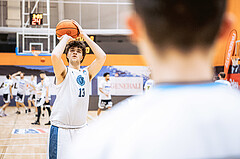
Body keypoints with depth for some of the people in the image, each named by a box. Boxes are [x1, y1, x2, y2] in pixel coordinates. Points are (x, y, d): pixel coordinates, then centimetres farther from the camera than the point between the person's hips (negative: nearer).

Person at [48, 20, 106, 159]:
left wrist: (84, 36, -1)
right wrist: (66, 38, -6)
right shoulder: (63, 72, -1)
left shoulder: (87, 73, 10)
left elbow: (102, 57, -3)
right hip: (61, 128, -4)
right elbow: (55, 56, -22)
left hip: (81, 128, 4)